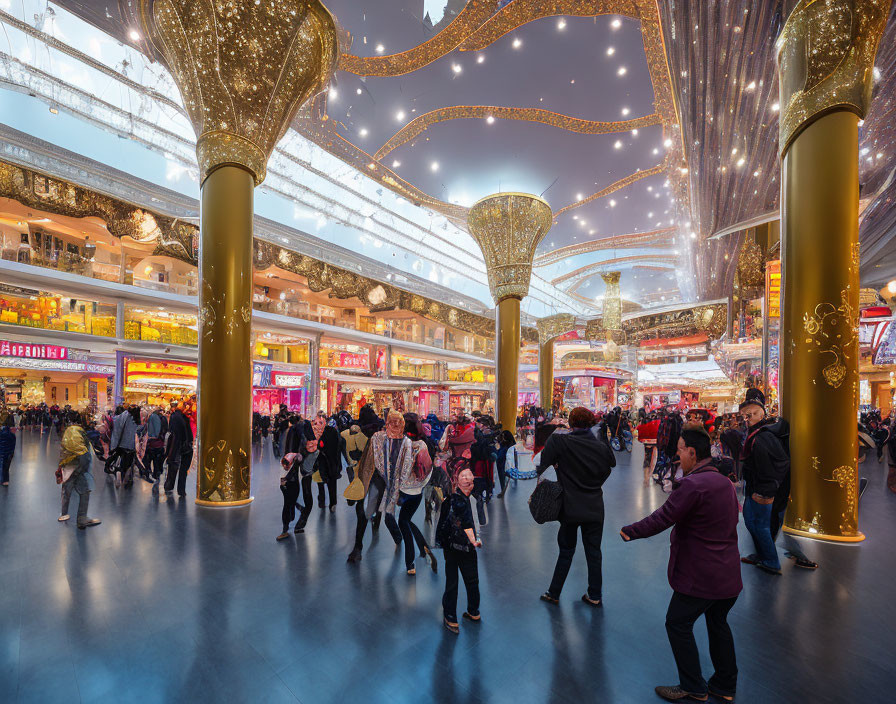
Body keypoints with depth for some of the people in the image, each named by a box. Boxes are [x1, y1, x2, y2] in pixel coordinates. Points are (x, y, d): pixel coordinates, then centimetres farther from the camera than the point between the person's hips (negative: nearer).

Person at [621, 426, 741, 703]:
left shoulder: (692, 484, -25)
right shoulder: (725, 482, 5)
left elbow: (662, 518, -22)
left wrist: (630, 531, -8)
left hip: (700, 576, -9)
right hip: (728, 573, 9)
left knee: (678, 624, 8)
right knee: (718, 624, 23)